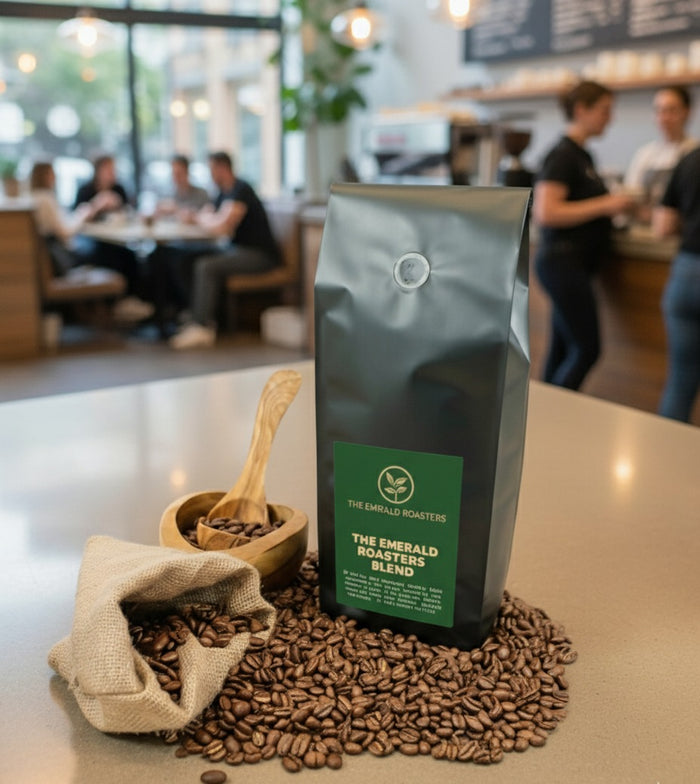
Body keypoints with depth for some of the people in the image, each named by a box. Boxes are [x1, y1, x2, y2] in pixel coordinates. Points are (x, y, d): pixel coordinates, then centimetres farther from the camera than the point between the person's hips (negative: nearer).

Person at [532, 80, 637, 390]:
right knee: (586, 350, -7)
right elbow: (545, 212, -22)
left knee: (562, 351, 11)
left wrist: (613, 206, 12)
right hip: (562, 261, -10)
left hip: (575, 263, 10)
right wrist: (604, 205, -19)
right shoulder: (563, 155, -12)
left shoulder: (582, 155, 16)